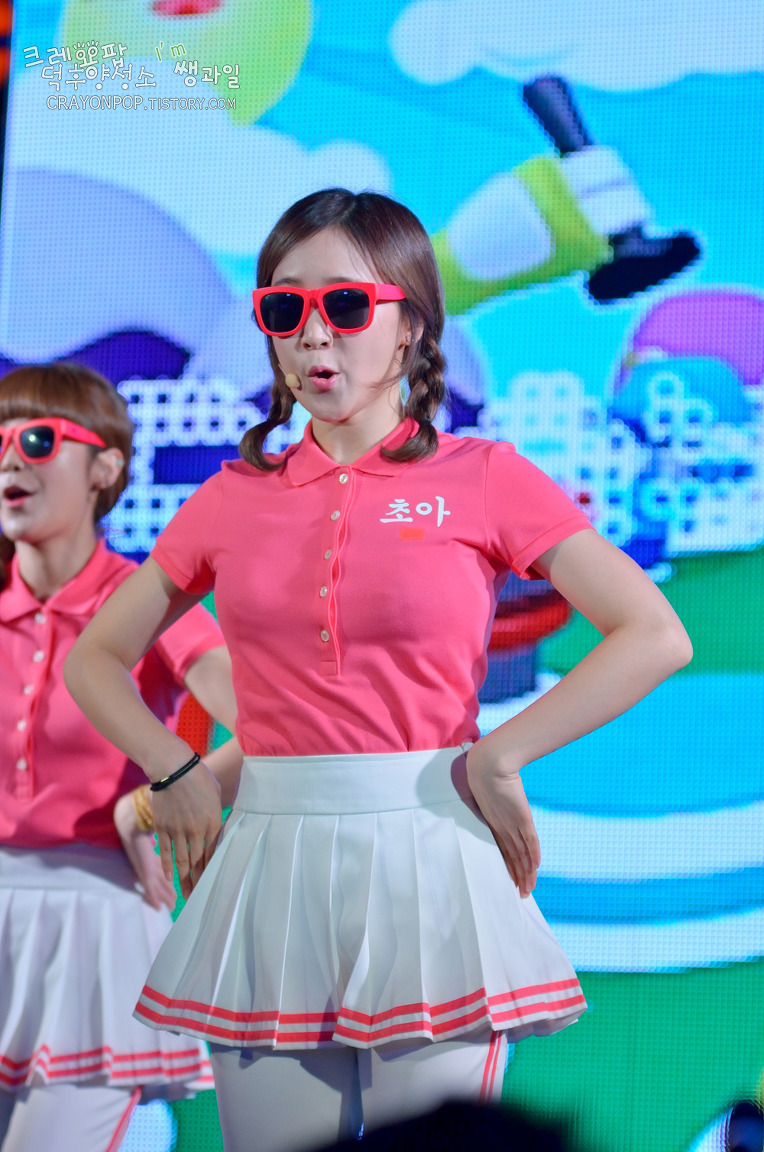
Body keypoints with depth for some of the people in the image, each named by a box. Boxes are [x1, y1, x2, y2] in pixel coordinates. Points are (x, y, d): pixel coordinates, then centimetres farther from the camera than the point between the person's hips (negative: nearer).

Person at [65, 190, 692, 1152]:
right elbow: (94, 657, 19)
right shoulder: (234, 498, 9)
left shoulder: (481, 478, 0)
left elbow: (656, 636, -6)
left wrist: (497, 756, -8)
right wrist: (176, 775, 4)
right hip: (272, 865, 3)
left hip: (426, 857, -2)